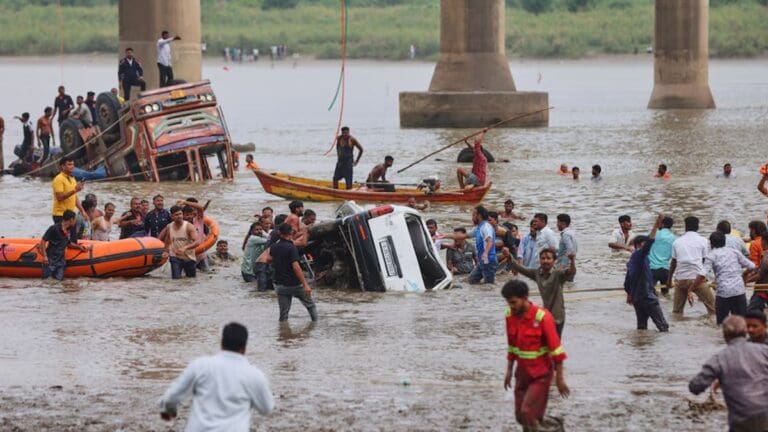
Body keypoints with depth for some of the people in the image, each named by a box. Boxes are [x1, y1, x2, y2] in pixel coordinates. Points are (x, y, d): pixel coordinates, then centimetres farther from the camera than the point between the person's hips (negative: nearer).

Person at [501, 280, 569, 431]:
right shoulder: (509, 316, -3)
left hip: (541, 374, -6)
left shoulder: (542, 317, -21)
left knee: (528, 413, -15)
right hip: (522, 372, 6)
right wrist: (509, 370, 13)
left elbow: (556, 350, -16)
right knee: (520, 415, 7)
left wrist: (560, 379, -14)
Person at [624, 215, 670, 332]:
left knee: (642, 326, 9)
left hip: (636, 297, 9)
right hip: (646, 296, -9)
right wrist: (656, 227, -30)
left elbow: (627, 281, 23)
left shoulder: (632, 259, 17)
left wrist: (629, 294, 33)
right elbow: (649, 241, -27)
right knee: (662, 325, -6)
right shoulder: (639, 254, -9)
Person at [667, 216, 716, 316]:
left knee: (677, 310, 10)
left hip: (680, 278, 3)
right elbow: (705, 261, 8)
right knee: (712, 306, 3)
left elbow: (673, 262, 16)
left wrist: (669, 279, 25)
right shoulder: (702, 241, 4)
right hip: (697, 277, -3)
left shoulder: (677, 241, 12)